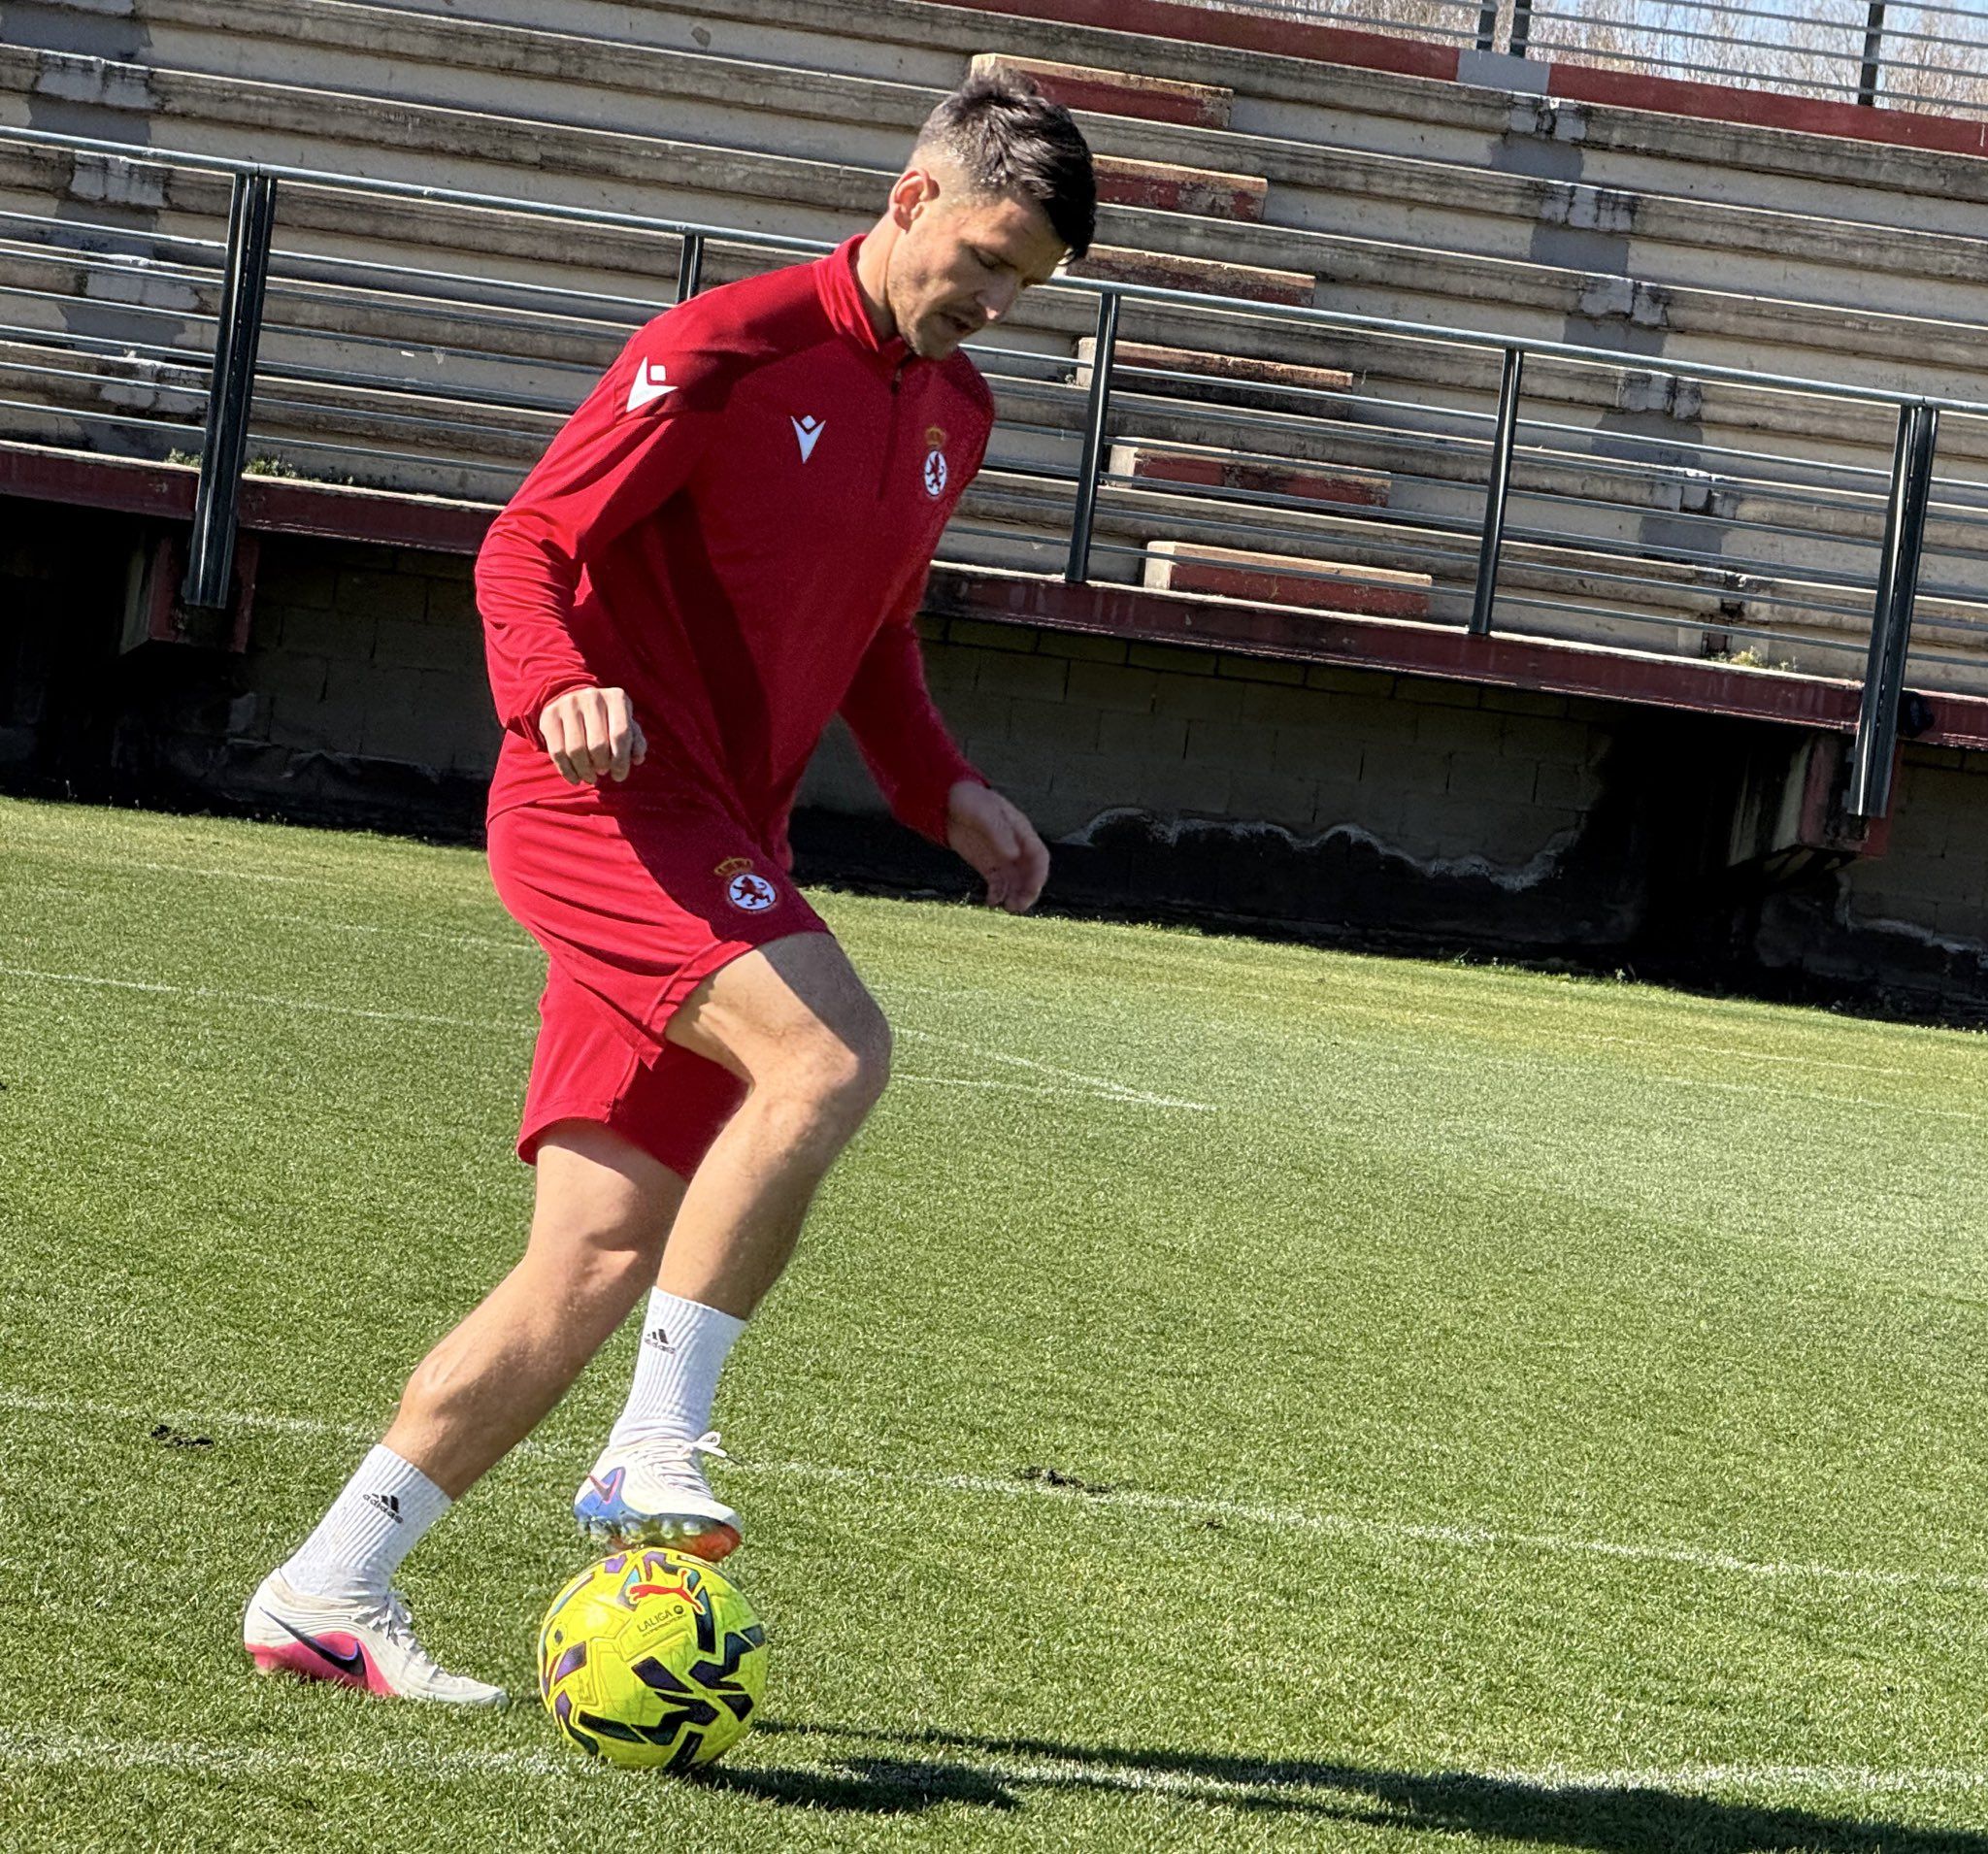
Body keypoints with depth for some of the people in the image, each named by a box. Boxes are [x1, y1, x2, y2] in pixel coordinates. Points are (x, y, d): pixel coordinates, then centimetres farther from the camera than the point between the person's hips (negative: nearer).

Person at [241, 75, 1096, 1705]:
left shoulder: (955, 414, 15)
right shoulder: (727, 350, -9)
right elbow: (526, 549, -9)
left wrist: (946, 794, 12)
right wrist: (559, 688, -29)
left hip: (722, 848, 8)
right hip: (604, 800, -8)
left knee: (602, 1258, 1)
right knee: (832, 1049, -31)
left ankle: (327, 1592, 7)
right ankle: (659, 1446, -22)